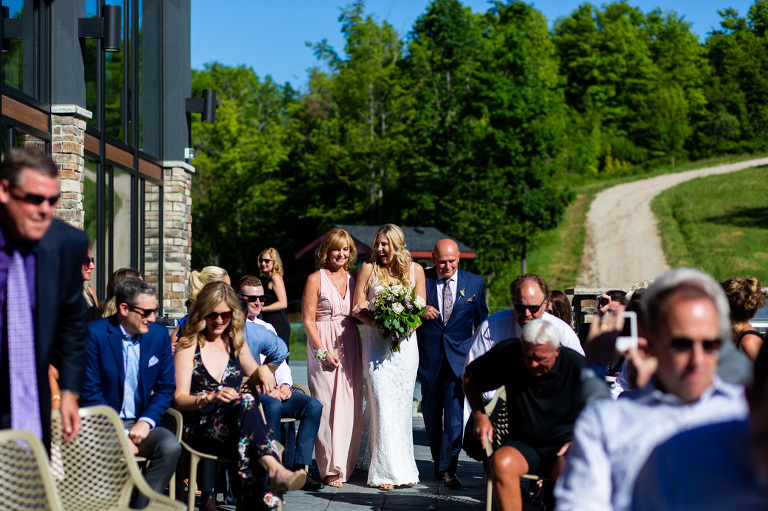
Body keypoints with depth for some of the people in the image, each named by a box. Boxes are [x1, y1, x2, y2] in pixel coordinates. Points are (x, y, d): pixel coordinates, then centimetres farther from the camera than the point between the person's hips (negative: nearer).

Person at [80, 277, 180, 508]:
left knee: (170, 446, -27)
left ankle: (143, 507, -15)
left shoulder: (159, 334, 5)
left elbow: (166, 387, 9)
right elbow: (90, 392, -9)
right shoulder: (95, 333, -7)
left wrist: (146, 422, -10)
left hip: (141, 423, 4)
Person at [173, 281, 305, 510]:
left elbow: (253, 372, 33)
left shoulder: (236, 342, 19)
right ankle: (274, 470, -54)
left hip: (235, 426, 4)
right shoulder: (188, 345, 5)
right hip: (198, 428, -4)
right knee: (246, 401, -36)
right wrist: (210, 398, -23)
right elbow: (179, 398, -2)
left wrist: (263, 370, 7)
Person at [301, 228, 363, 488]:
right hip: (324, 346, -5)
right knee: (327, 405, -6)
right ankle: (330, 468, -1)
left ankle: (347, 463, 18)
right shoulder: (316, 279, -3)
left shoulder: (352, 278, 12)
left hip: (350, 346, 5)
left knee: (350, 405, 7)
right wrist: (323, 351, -14)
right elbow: (308, 320, -6)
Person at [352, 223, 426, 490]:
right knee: (383, 403, -8)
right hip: (377, 343, -2)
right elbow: (358, 309, 1)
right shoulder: (369, 268, 1)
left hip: (405, 344, 2)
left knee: (402, 404, 6)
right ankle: (387, 470, -4)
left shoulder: (415, 270, 6)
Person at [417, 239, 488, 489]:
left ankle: (448, 468, -3)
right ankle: (438, 461, 27)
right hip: (429, 357, 1)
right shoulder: (421, 279, 0)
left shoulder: (475, 283, 4)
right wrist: (419, 310, -18)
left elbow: (482, 322, 11)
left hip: (459, 357, -1)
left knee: (455, 414, -9)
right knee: (432, 413, 11)